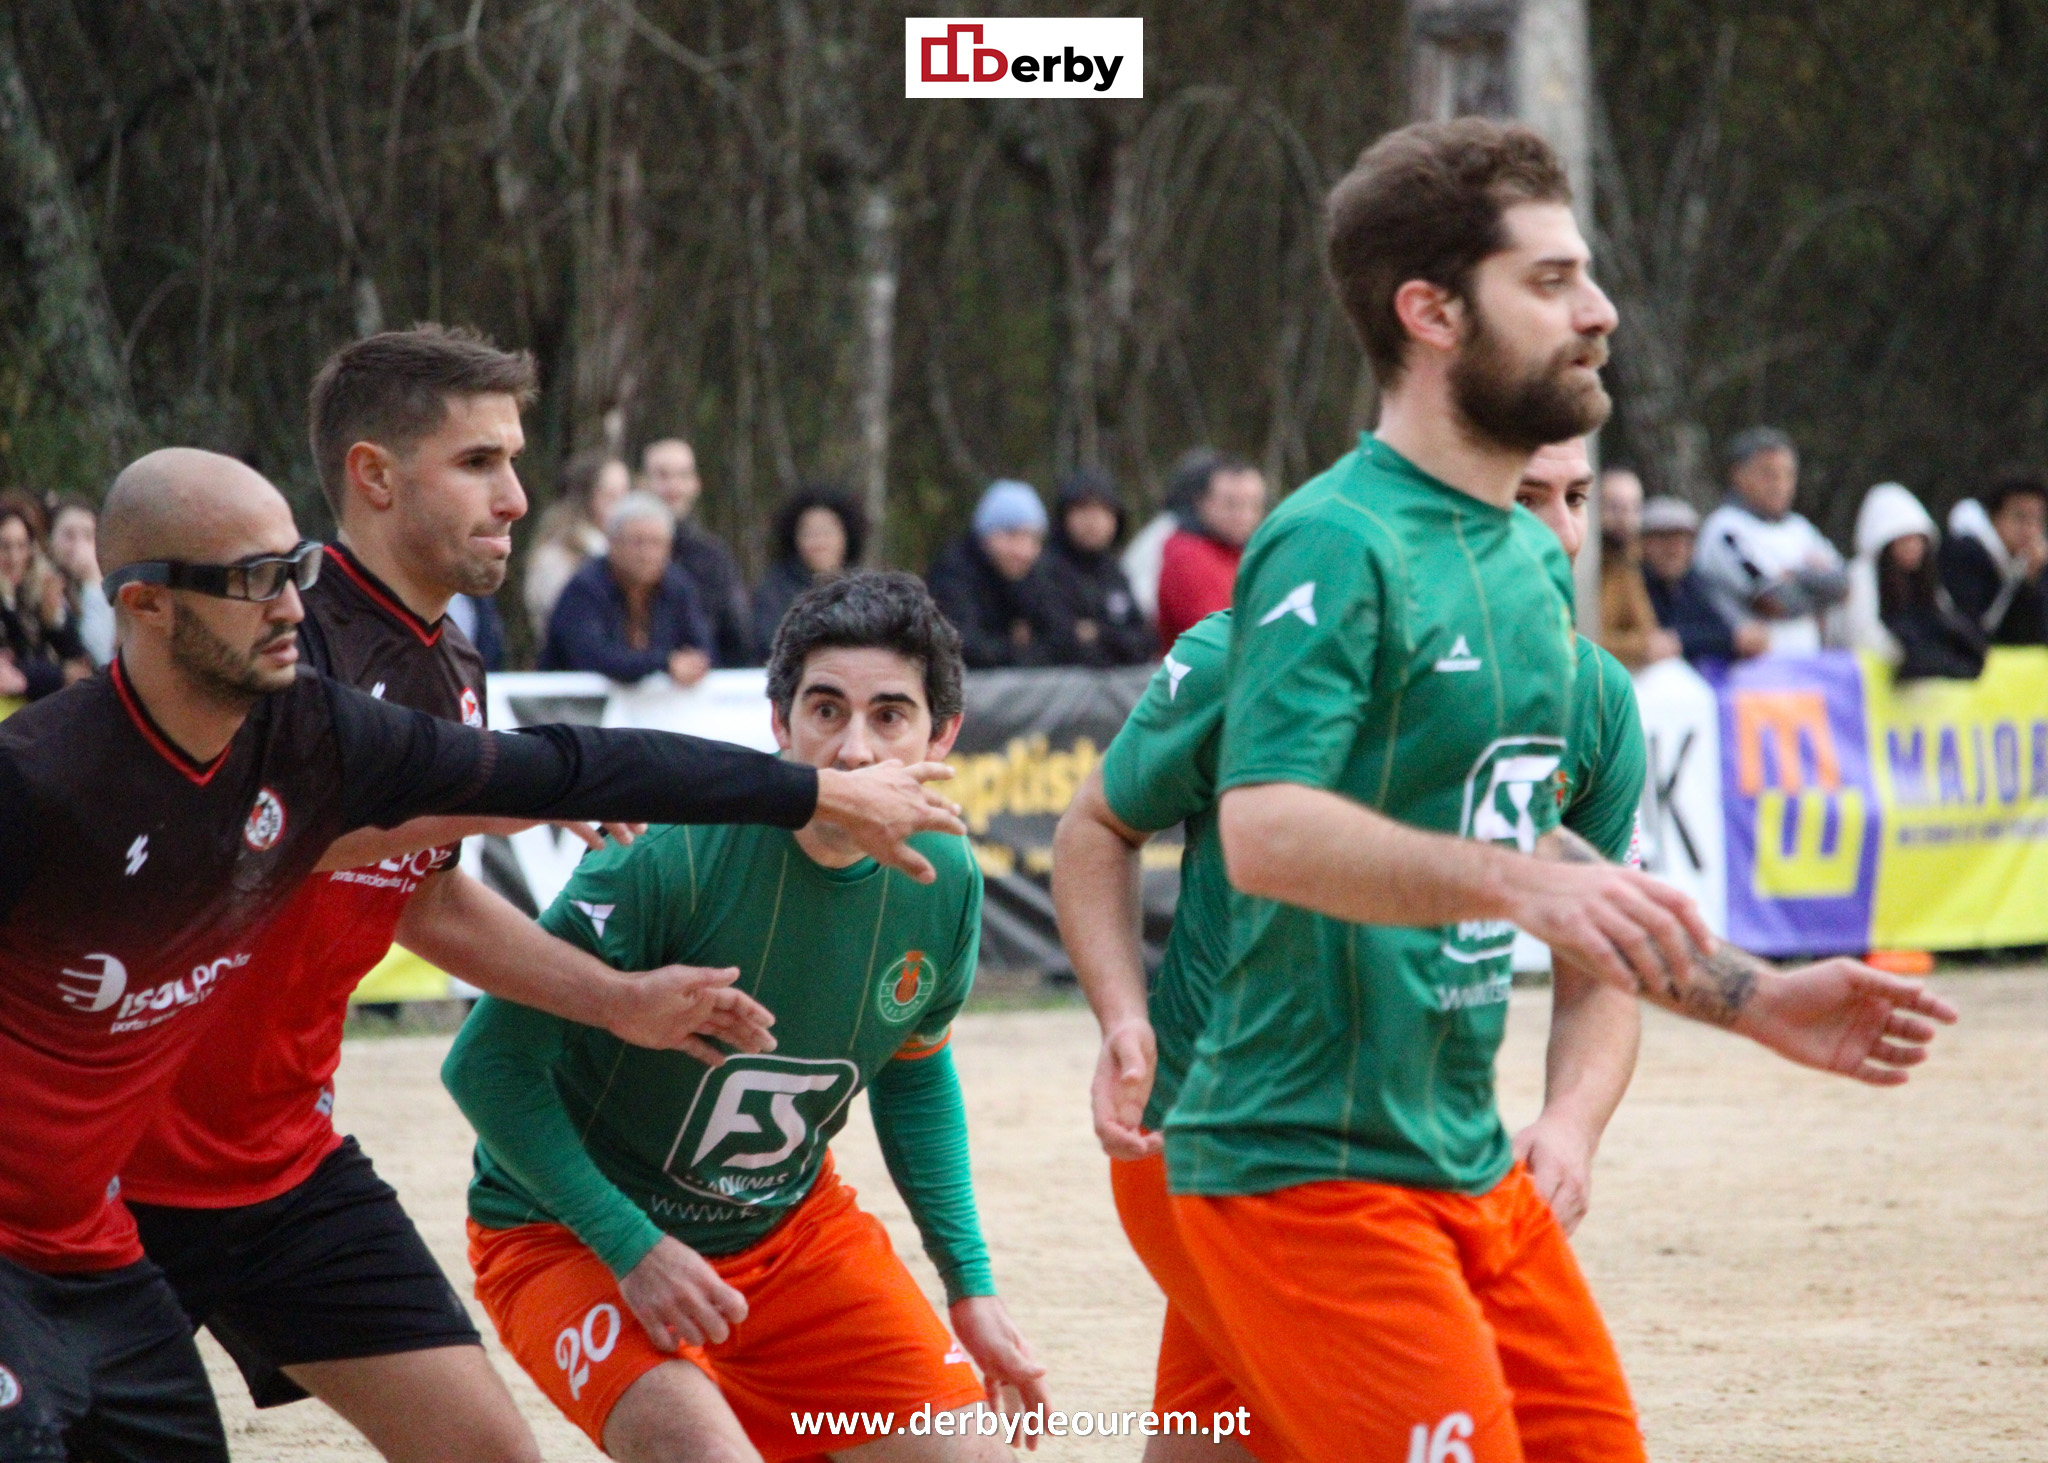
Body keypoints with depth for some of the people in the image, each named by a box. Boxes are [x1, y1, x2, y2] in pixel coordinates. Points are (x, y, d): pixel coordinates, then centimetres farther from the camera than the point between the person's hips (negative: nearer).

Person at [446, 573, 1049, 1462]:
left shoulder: (944, 881, -9)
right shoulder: (672, 855, -28)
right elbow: (487, 1065, -21)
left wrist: (970, 1285, 8)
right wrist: (631, 1248, -26)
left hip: (791, 1226, 6)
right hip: (575, 1240, -6)